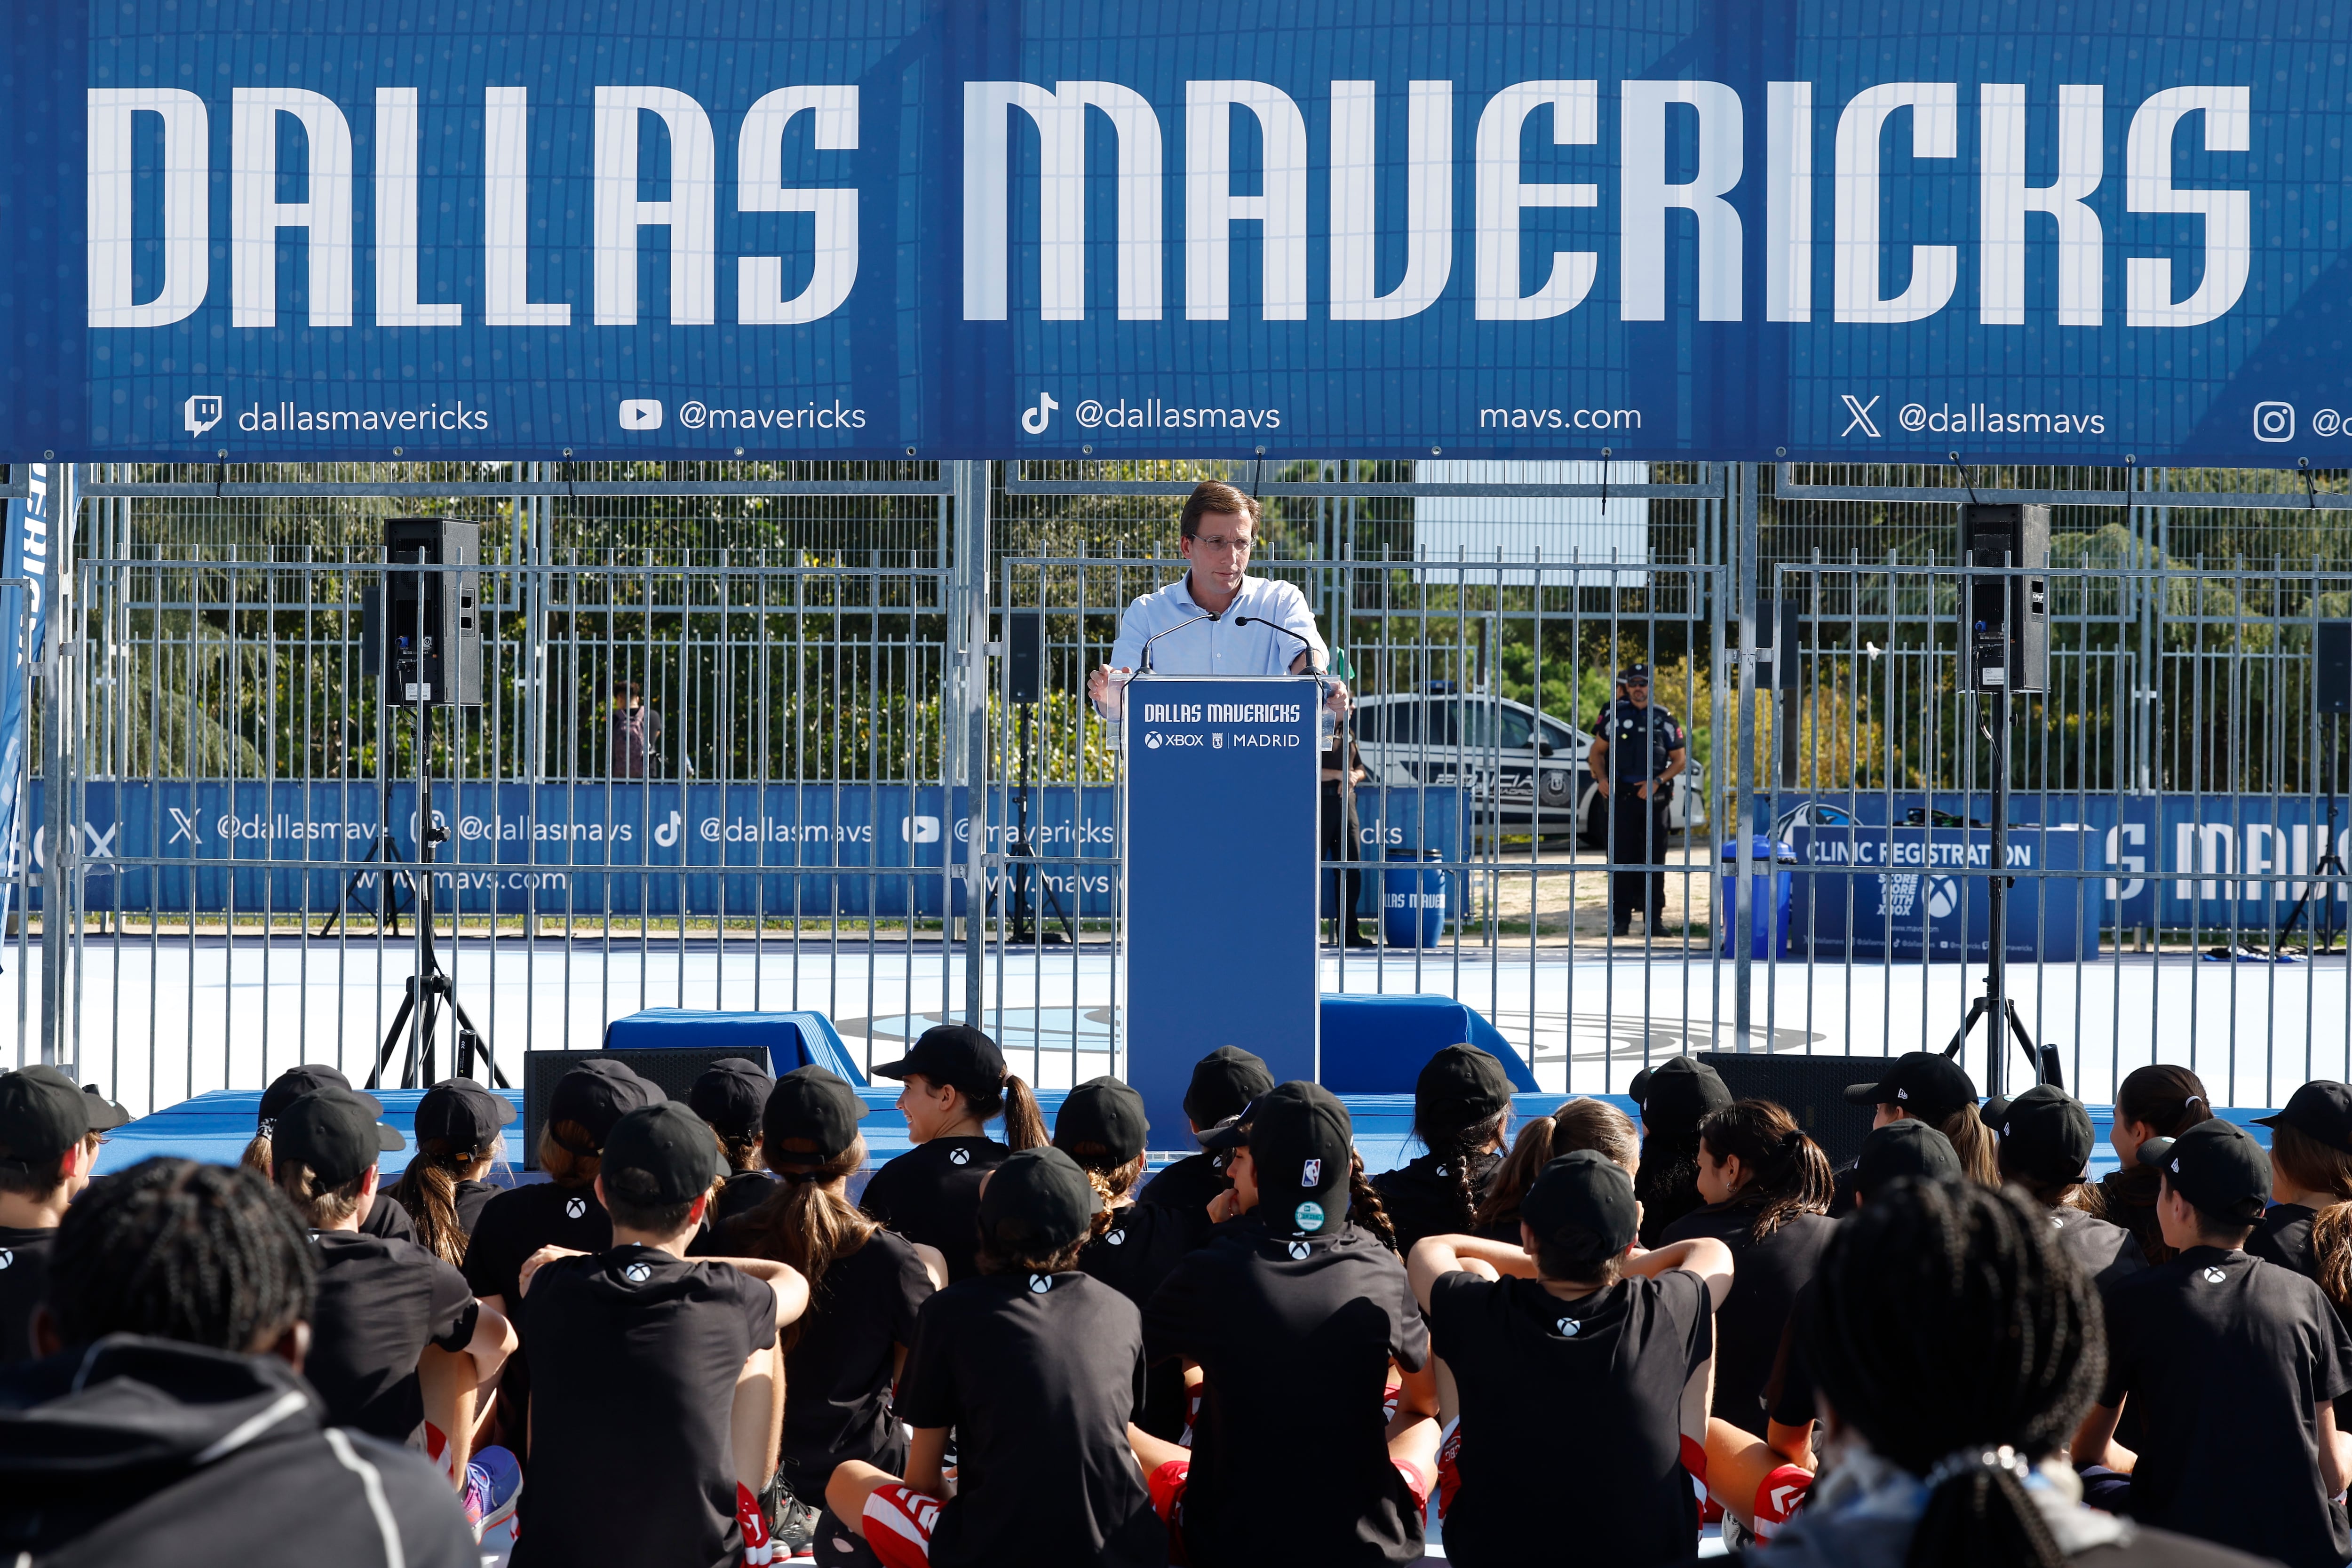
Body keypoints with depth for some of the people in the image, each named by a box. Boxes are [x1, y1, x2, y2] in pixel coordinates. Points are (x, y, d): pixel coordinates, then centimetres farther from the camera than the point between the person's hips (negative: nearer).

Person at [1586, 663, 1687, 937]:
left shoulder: (1664, 720, 7)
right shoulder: (1616, 717, 8)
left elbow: (1680, 760, 8)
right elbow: (1597, 752, 13)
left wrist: (1657, 781, -7)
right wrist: (1602, 778, -5)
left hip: (1653, 799, 0)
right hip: (1621, 798, 0)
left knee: (1653, 859, 1)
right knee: (1621, 858, -1)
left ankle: (1653, 918, 5)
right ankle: (1621, 919, 3)